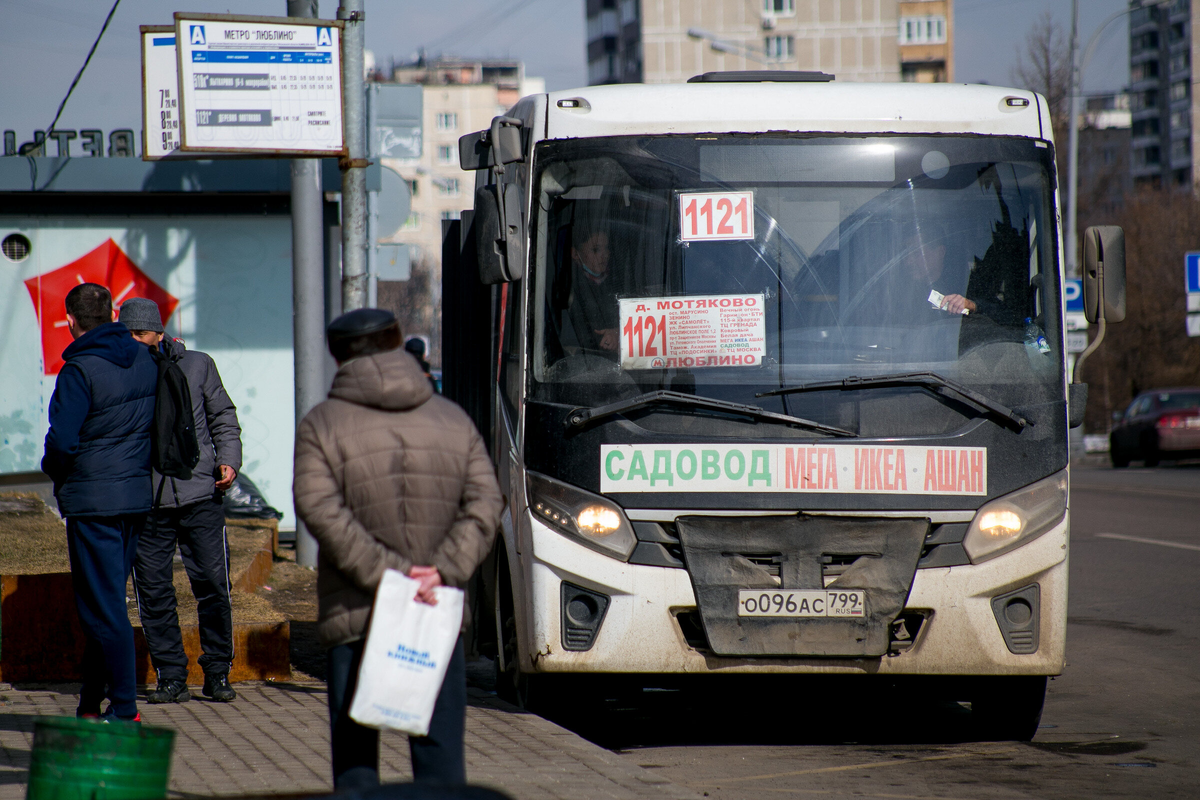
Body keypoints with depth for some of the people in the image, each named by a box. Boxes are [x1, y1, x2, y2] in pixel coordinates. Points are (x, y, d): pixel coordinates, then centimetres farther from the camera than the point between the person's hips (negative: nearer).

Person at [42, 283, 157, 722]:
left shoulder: (81, 370, -17)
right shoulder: (145, 360, 5)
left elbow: (62, 440, -19)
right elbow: (153, 423, 12)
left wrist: (54, 470, 0)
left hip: (93, 500, -7)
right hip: (138, 495, 7)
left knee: (103, 608, -3)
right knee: (107, 601, 16)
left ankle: (125, 709, -4)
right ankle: (91, 705, 21)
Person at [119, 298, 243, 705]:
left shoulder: (197, 366, 7)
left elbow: (223, 418, 13)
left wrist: (228, 460, -2)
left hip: (200, 493, -1)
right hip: (146, 501, 1)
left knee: (213, 586, -2)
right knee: (153, 592, 1)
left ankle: (217, 674, 10)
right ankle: (171, 677, 9)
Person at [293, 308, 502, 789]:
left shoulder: (321, 425, 0)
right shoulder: (453, 420, 10)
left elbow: (322, 511, -14)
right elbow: (484, 505, 0)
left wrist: (386, 572, -16)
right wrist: (443, 570, -8)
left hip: (355, 616, -3)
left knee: (354, 757, 1)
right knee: (440, 755, 7)